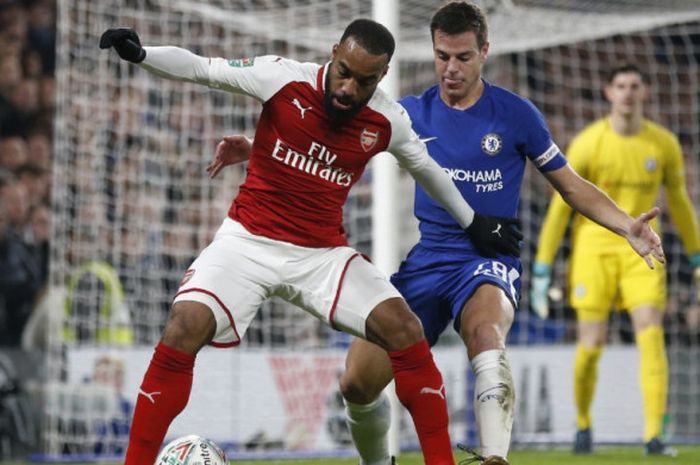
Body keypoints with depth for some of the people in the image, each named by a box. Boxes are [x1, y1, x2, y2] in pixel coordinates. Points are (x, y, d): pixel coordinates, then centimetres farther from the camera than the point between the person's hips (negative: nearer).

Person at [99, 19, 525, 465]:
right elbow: (200, 68, -8)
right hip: (248, 240, -2)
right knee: (186, 327, -24)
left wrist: (473, 222, 27)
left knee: (404, 328, -15)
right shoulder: (283, 78, -13)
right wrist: (139, 54, -24)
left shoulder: (388, 121, -5)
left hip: (324, 253, 2)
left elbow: (426, 167, 16)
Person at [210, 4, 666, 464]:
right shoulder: (413, 114, 6)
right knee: (358, 382, -7)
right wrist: (257, 150, -5)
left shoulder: (515, 114, 0)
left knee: (485, 332, -39)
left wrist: (625, 225, -9)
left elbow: (571, 184, 7)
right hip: (424, 264, 3)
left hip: (489, 261, -3)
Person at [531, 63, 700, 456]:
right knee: (592, 346, -4)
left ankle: (654, 435, -16)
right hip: (594, 248, -2)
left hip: (641, 250, 2)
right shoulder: (586, 144, -8)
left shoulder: (665, 144, 0)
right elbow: (559, 208, -3)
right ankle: (583, 425, 21)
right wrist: (541, 271, -5)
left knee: (651, 336, -14)